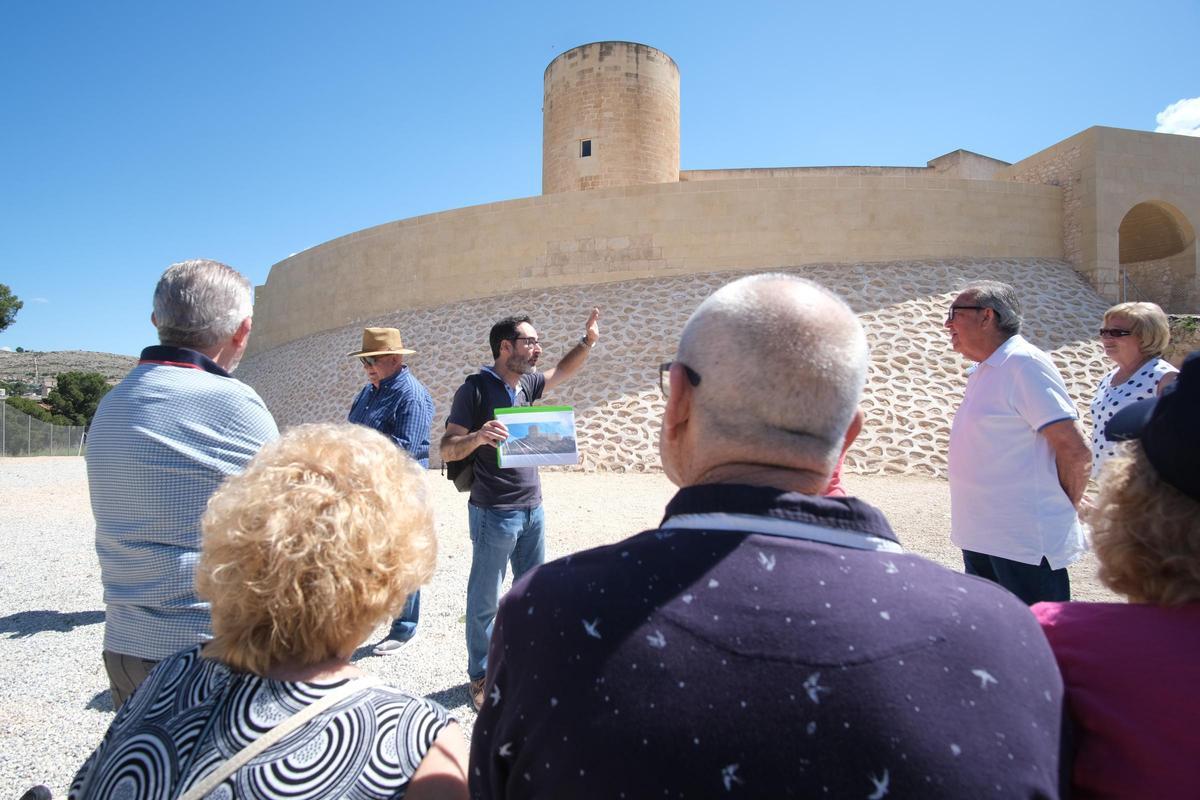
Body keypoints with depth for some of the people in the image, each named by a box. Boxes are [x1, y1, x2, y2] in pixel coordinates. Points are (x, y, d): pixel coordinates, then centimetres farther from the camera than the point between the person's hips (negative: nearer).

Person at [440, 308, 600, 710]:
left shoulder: (527, 384, 9)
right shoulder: (476, 388, -12)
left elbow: (561, 371, 28)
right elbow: (447, 449, -13)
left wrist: (587, 341, 17)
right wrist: (477, 436, -32)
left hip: (533, 509, 7)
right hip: (494, 514, -7)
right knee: (485, 600, 5)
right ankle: (481, 677, 21)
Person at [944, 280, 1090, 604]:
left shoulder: (1025, 364, -15)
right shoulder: (985, 371, 13)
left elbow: (1075, 450, -18)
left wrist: (1061, 511, -5)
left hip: (1025, 543, -9)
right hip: (981, 539, 9)